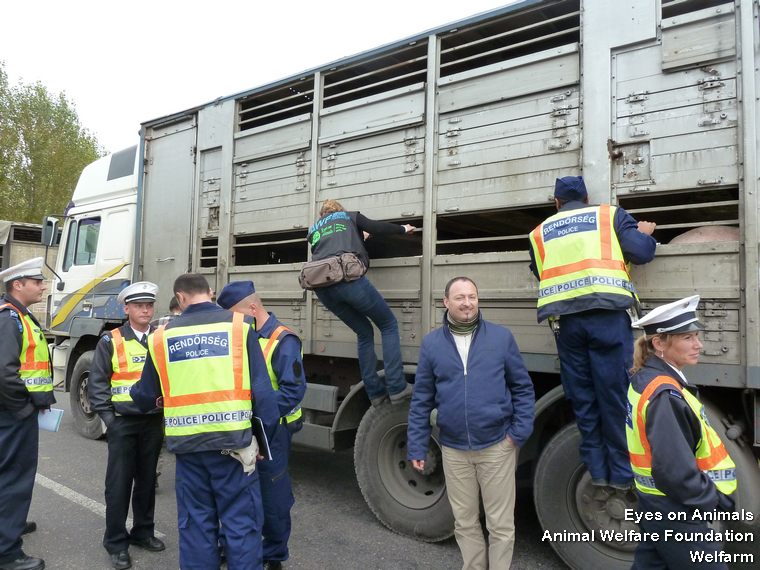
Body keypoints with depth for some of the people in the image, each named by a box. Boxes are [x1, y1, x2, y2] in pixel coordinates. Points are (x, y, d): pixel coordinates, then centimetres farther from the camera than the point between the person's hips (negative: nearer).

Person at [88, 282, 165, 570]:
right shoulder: (111, 341, -2)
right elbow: (97, 383, -2)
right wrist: (108, 416, -8)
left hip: (154, 421, 3)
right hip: (123, 421, -2)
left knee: (147, 480, 14)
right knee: (119, 483, 3)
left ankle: (142, 532, 29)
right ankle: (116, 543, 17)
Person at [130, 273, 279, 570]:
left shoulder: (162, 336, 5)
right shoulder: (239, 325, -4)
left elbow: (146, 395, 14)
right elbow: (262, 389, -7)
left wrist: (137, 396, 38)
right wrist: (265, 437, 2)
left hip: (186, 442, 3)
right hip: (232, 439, -3)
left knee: (195, 522, 17)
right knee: (241, 521, 8)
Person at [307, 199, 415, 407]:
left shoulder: (313, 230, 34)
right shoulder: (349, 216, 23)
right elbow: (378, 228, 14)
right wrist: (403, 228, 31)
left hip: (322, 288, 5)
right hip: (347, 278, -5)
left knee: (364, 332, 19)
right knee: (388, 325, 9)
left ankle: (376, 392, 14)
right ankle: (397, 388, -1)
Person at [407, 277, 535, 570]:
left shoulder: (501, 337, -2)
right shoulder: (431, 343, 0)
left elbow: (523, 387, 3)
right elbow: (421, 399, 3)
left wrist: (520, 431, -6)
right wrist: (417, 447, 1)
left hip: (497, 446, -1)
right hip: (453, 450, 2)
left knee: (501, 525, 11)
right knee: (465, 523, 17)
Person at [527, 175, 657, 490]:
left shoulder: (540, 232, 20)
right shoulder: (610, 215, 13)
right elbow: (641, 252, 3)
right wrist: (645, 234, 25)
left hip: (564, 319, 2)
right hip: (606, 314, -2)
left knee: (582, 397, 10)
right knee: (614, 394, 4)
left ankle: (597, 469, 17)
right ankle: (623, 472, 12)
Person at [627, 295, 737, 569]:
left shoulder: (644, 379, 3)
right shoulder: (665, 396, -25)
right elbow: (674, 471, -29)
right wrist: (715, 501, -14)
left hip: (654, 504, 9)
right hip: (674, 512, -9)